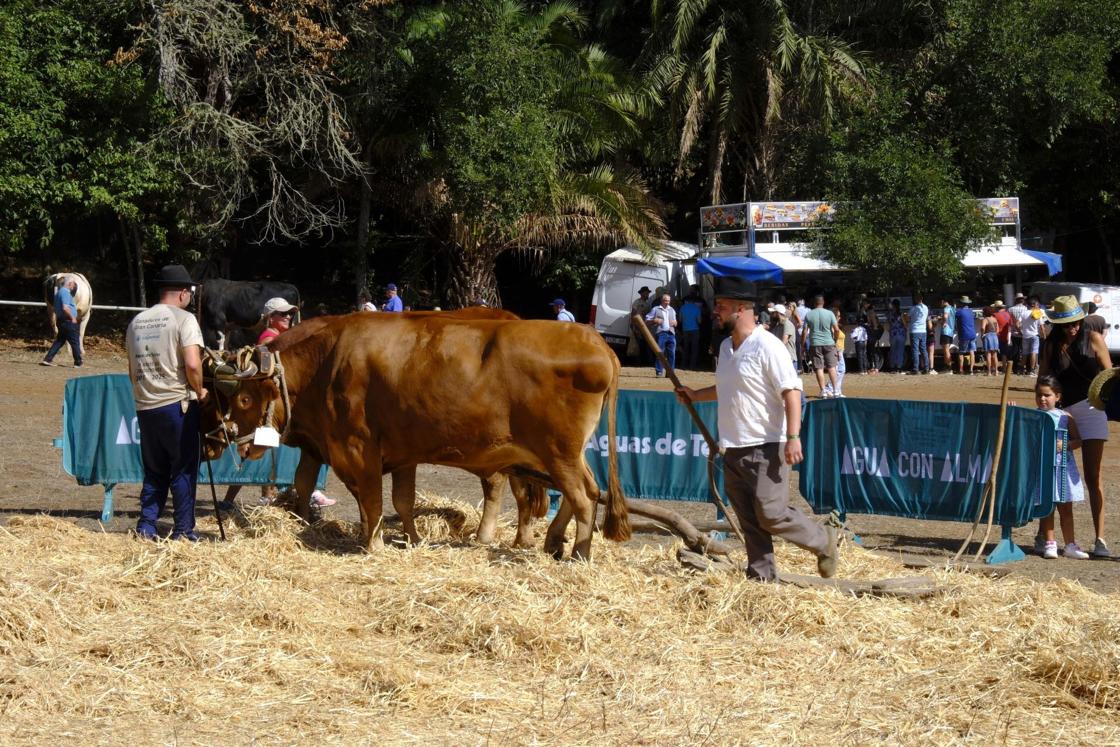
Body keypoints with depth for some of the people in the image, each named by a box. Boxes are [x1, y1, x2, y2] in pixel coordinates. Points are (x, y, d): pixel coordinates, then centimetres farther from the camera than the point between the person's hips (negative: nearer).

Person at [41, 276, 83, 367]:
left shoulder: (59, 292, 16)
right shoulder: (65, 293, -16)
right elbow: (65, 308, -27)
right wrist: (73, 318, -17)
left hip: (61, 321, 10)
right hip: (68, 321, -10)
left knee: (59, 341, 12)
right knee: (75, 342, 0)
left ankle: (47, 359, 7)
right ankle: (78, 363, 6)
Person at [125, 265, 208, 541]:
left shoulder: (136, 322, 12)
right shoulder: (183, 319, -8)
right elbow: (192, 364, -18)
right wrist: (200, 391, -3)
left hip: (145, 405, 6)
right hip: (177, 402, -6)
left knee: (154, 472, 15)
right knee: (183, 470, 3)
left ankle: (146, 527, 10)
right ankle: (184, 531, 4)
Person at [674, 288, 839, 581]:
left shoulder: (767, 346, -13)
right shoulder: (726, 347, 15)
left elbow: (791, 391, -18)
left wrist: (793, 437, -26)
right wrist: (695, 395, 20)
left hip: (766, 447, -8)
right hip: (733, 448, 8)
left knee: (771, 514, -11)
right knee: (749, 520, 8)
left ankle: (823, 542, 10)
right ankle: (761, 574, 13)